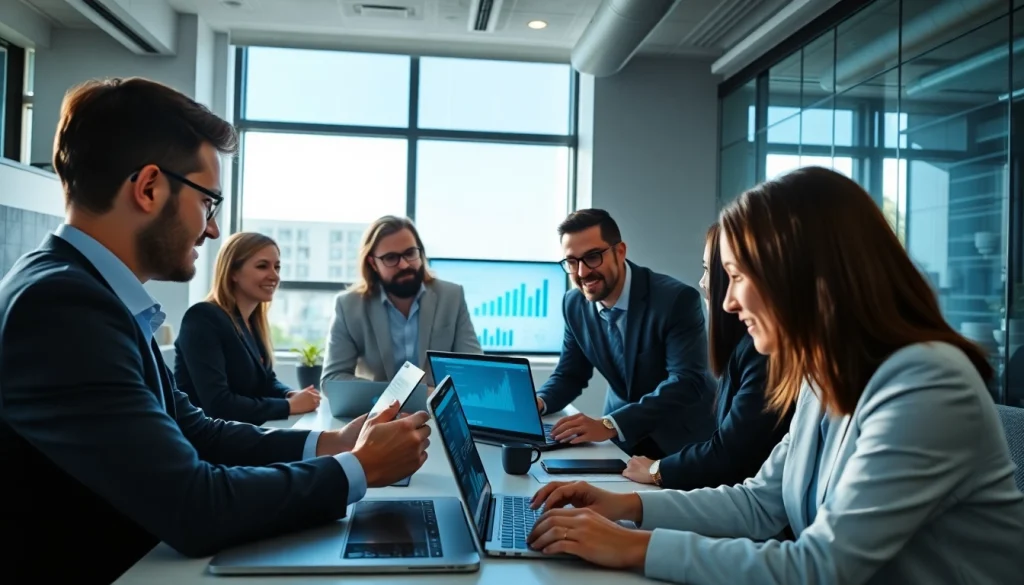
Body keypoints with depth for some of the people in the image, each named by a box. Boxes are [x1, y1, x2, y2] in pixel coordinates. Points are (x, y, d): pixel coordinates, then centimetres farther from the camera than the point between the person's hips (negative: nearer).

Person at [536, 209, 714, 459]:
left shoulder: (677, 298, -21)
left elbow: (687, 382, -28)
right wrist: (539, 401, -15)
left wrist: (609, 425, -37)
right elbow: (570, 374, 7)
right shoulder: (574, 304, -3)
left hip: (680, 440, -4)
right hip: (622, 440, 5)